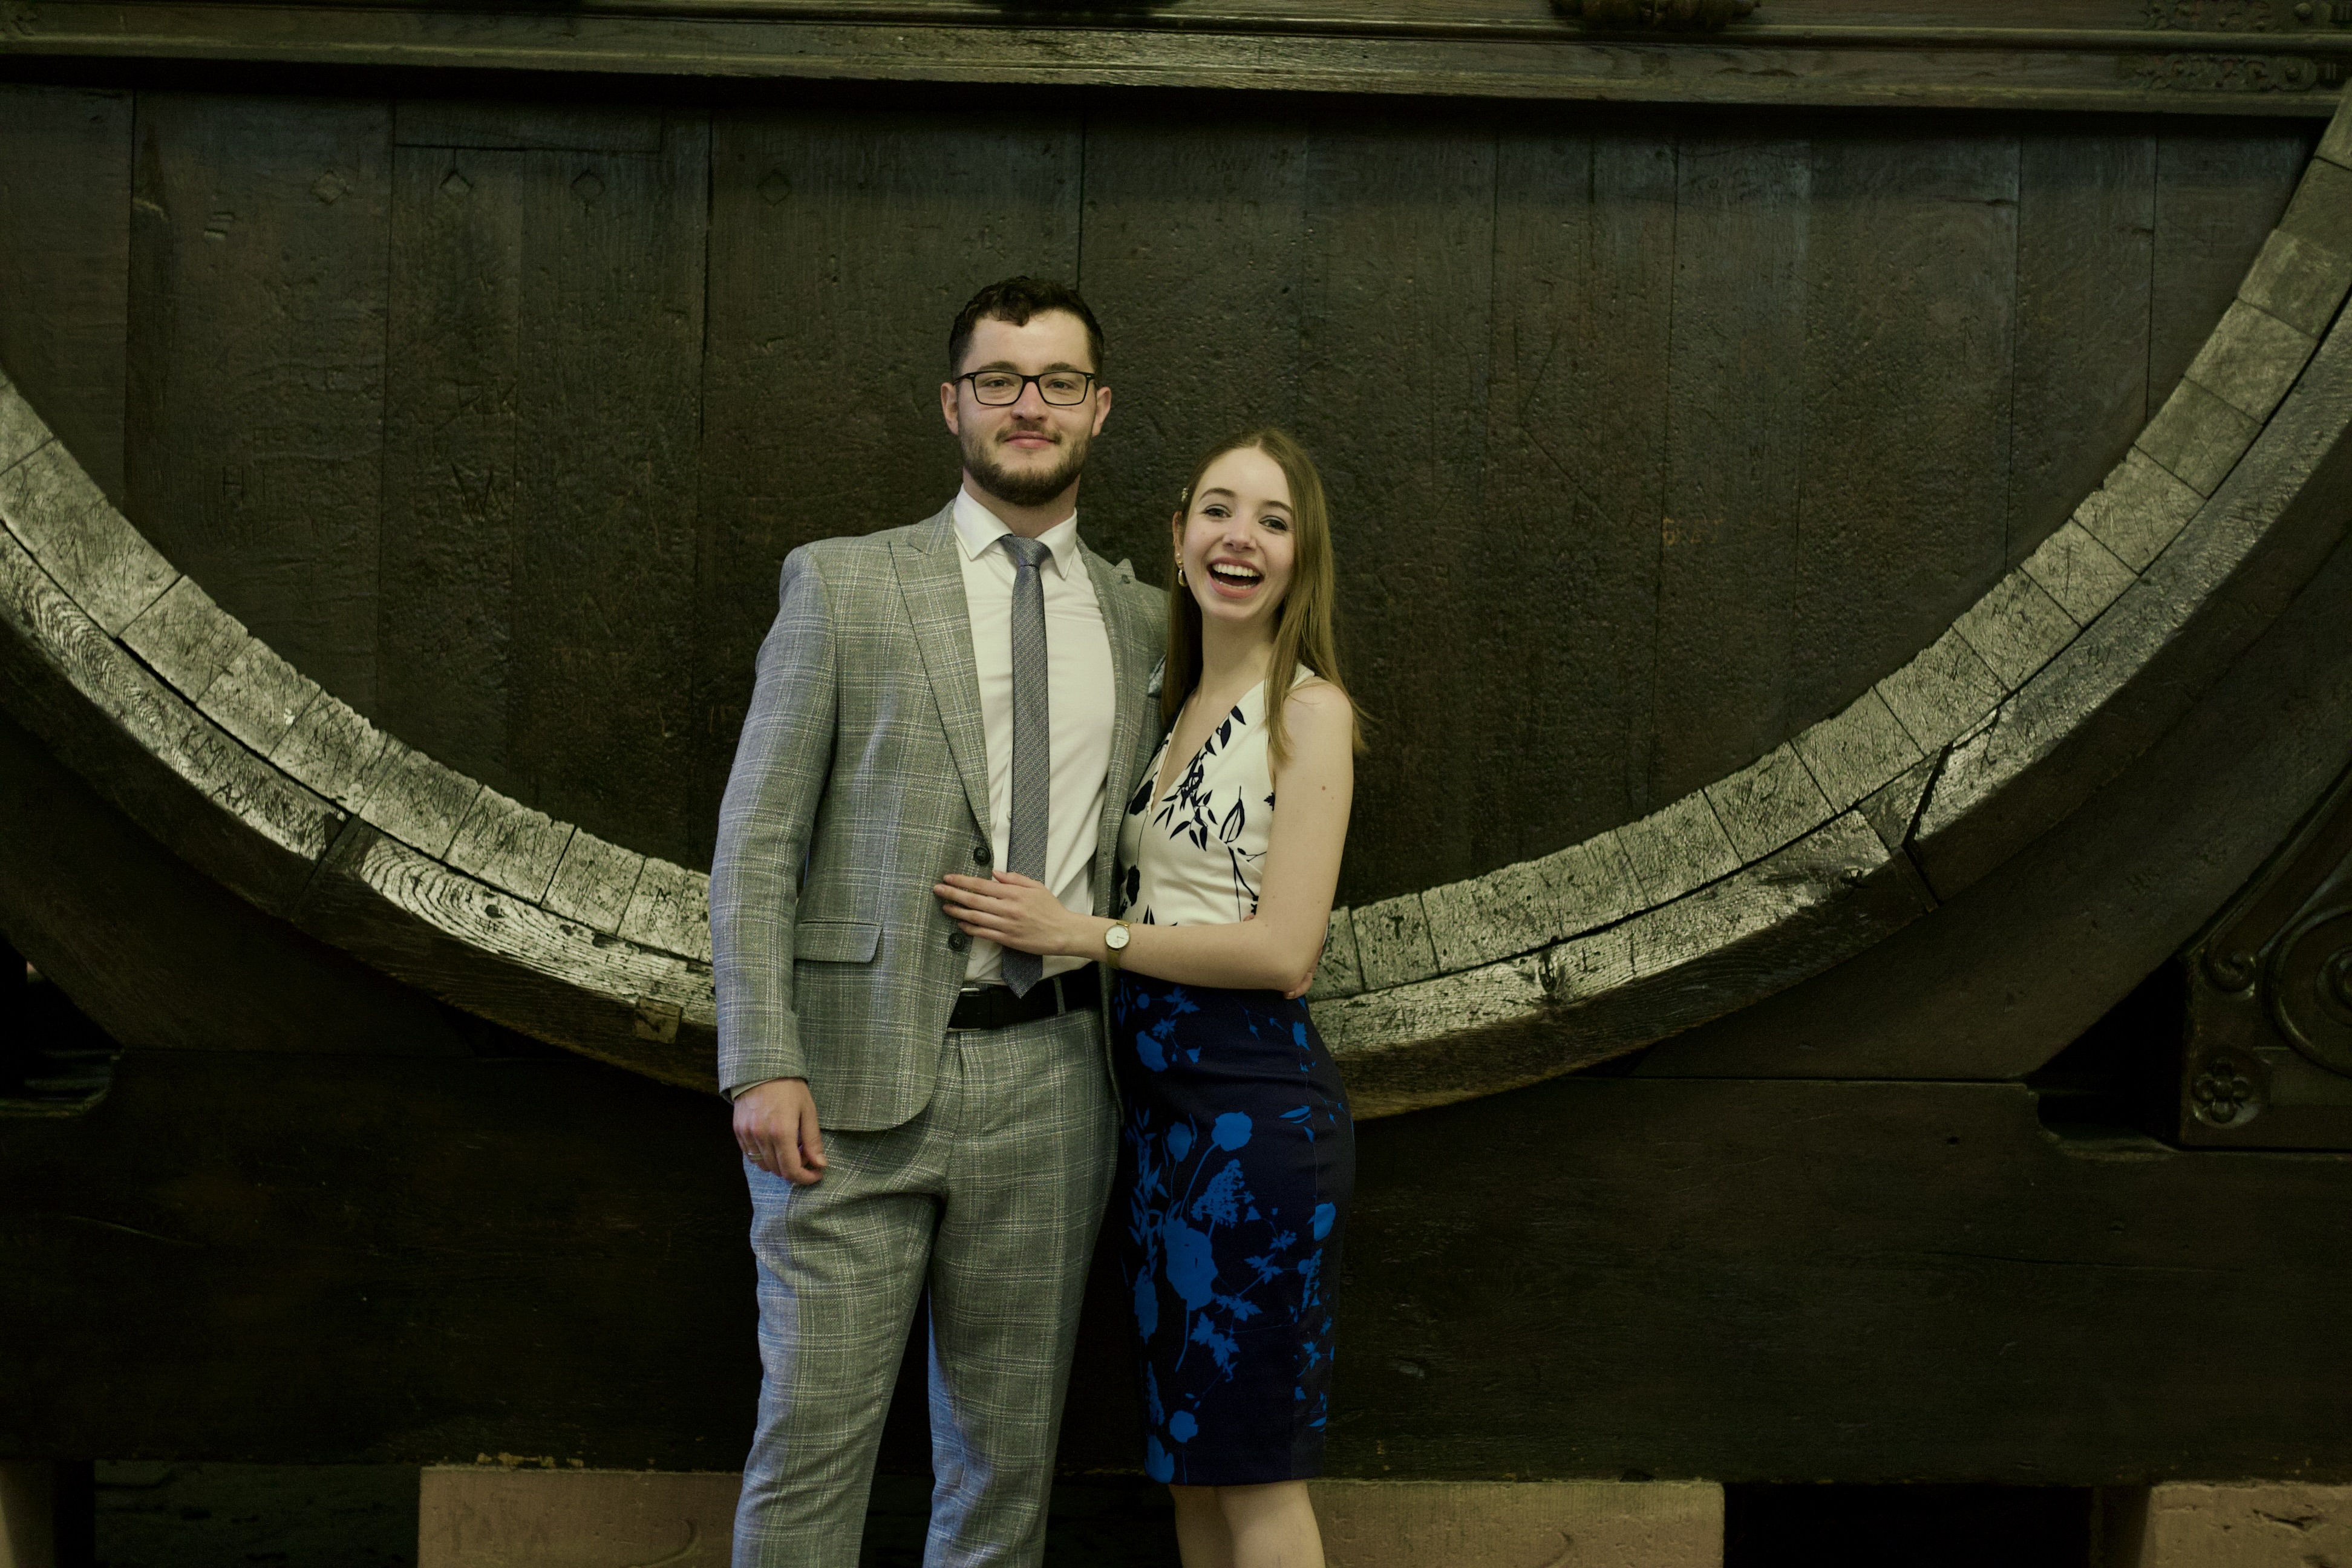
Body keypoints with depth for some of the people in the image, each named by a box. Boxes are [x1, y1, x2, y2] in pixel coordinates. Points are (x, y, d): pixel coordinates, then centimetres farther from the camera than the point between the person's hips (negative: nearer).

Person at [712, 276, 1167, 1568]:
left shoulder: (1137, 618, 11)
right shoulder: (842, 584, 2)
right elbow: (757, 835, -2)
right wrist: (762, 1064, -11)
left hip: (1048, 1080, 3)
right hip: (859, 1075, -3)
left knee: (1009, 1446, 12)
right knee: (813, 1431, 1)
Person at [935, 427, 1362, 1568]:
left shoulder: (1308, 707, -9)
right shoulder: (1170, 703, 13)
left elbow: (1283, 951, -16)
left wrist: (1080, 935, -12)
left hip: (1255, 1101, -7)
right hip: (1154, 1100, 8)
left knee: (1254, 1471, 2)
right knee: (1185, 1453, 16)